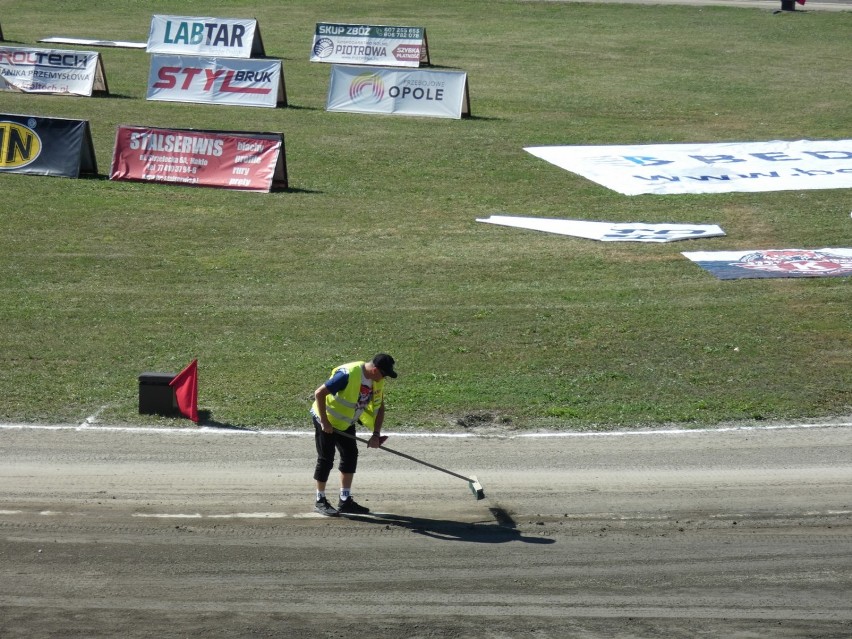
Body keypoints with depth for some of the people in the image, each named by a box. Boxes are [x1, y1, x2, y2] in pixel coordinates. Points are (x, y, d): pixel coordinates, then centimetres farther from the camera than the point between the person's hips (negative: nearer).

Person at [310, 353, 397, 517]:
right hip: (326, 419, -8)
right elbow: (319, 393, -30)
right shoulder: (348, 375, -33)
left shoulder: (377, 381, -8)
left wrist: (376, 434, -7)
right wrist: (324, 422, -26)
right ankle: (320, 502, 10)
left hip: (346, 422, 8)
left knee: (350, 456, 6)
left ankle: (345, 501, 14)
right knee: (326, 459, -2)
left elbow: (380, 407, 3)